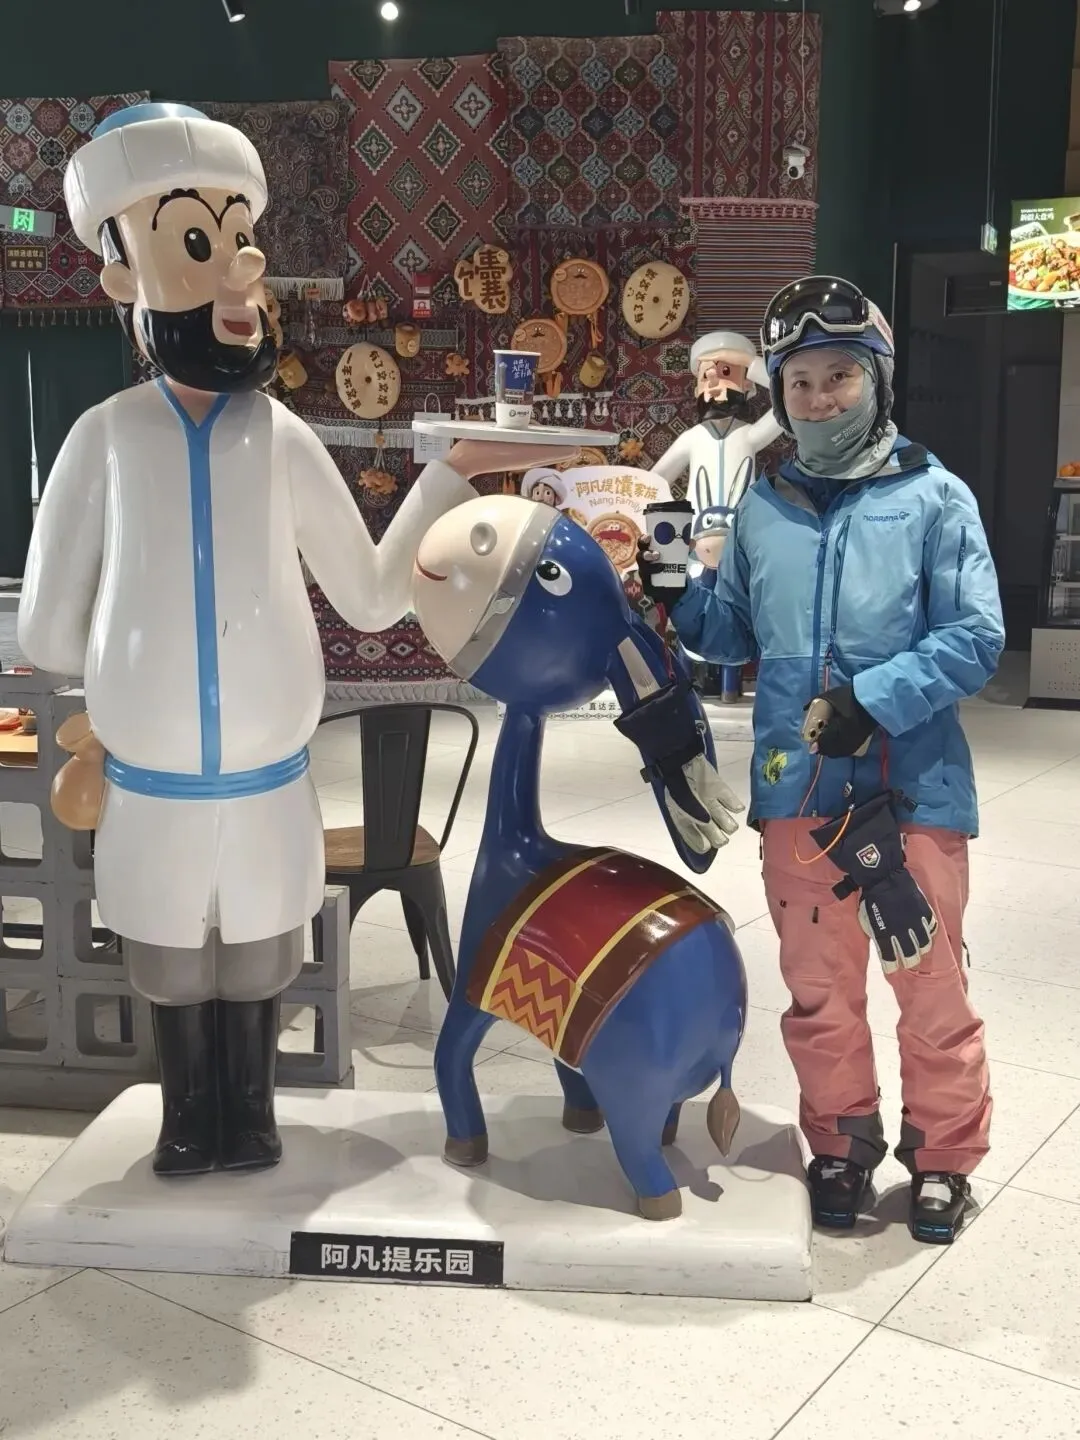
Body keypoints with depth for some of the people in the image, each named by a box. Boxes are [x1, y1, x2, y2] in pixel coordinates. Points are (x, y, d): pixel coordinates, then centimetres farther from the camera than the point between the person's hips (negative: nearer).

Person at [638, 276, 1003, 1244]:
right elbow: (737, 635, 15)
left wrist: (872, 701, -21)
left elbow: (975, 639, -10)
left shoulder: (934, 497, -4)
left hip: (914, 789, -3)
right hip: (798, 792, 4)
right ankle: (842, 1146, 35)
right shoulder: (764, 510, 8)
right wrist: (678, 598, -3)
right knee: (819, 989, 15)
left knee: (930, 985, 7)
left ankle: (943, 1156, 29)